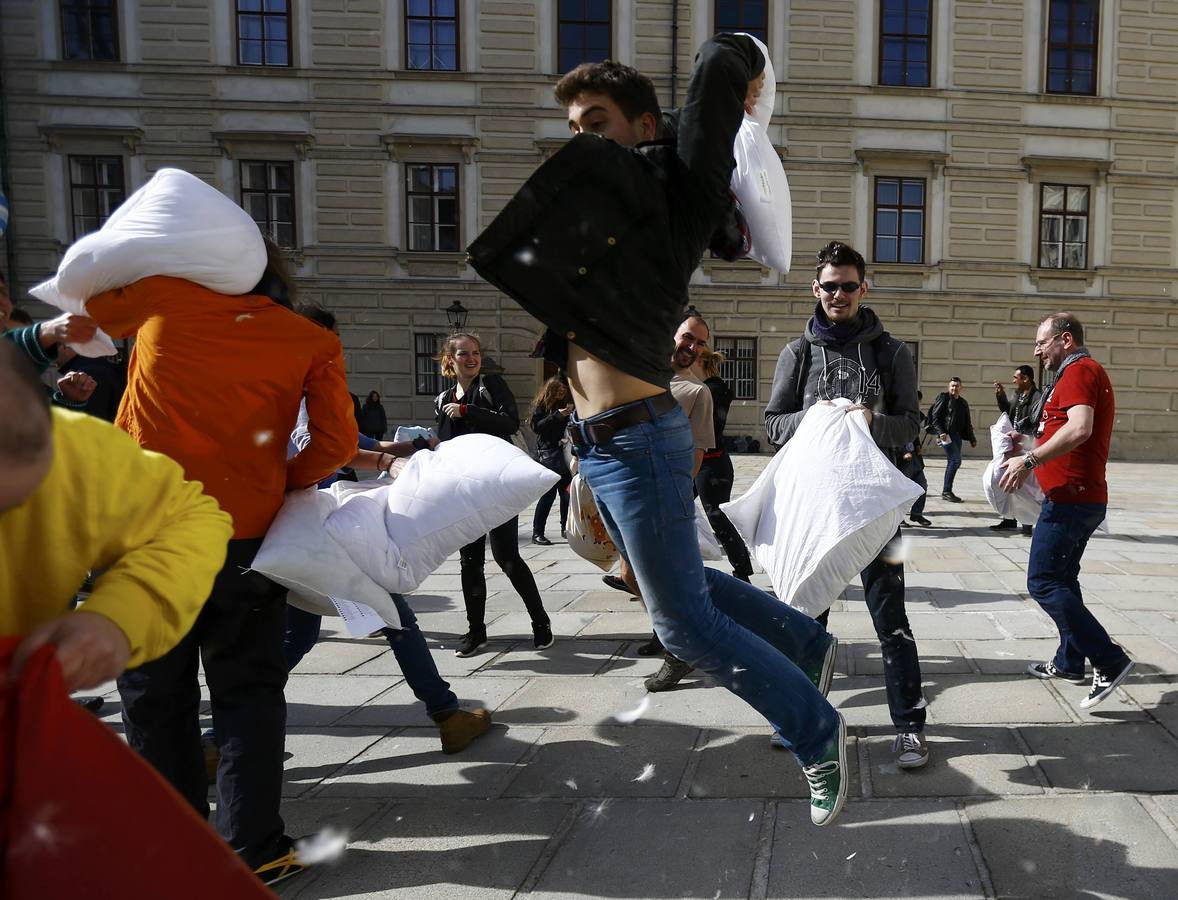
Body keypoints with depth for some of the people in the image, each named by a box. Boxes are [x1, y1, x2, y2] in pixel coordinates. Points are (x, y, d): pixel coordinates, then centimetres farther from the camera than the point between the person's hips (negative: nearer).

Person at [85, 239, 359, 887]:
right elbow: (337, 443, -7)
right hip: (244, 540, 0)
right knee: (248, 694, 11)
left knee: (156, 697, 14)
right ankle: (252, 849, 14)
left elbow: (92, 304, 23)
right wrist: (281, 483, 8)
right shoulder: (311, 341, 2)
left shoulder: (164, 298, 3)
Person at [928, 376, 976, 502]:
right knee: (956, 460, -15)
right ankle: (947, 491, -10)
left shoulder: (963, 403, 20)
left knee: (952, 462, 7)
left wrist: (972, 439, 21)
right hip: (946, 434, -7)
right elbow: (935, 417, -7)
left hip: (957, 436, 7)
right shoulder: (943, 398, -1)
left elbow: (967, 423, 26)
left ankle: (946, 492, 12)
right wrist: (941, 432, -18)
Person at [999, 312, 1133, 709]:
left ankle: (1110, 661, -9)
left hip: (1070, 498, -11)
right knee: (1062, 580, 17)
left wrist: (1029, 460, -26)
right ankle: (1070, 662, 24)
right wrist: (1032, 456, 17)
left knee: (1043, 583, -10)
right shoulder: (1088, 373, 22)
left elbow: (1079, 428, -28)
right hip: (1082, 497, 11)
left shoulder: (1078, 371, -12)